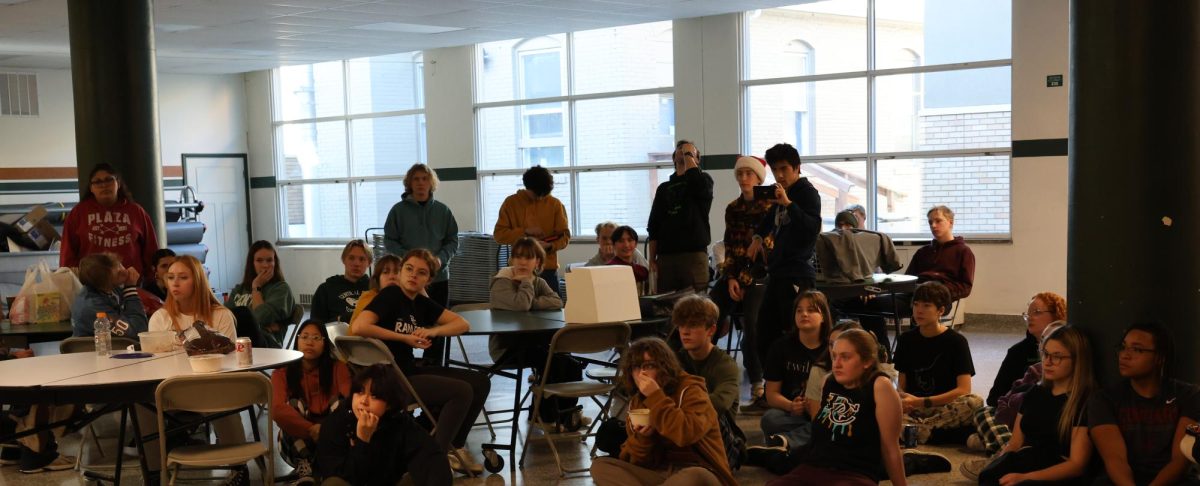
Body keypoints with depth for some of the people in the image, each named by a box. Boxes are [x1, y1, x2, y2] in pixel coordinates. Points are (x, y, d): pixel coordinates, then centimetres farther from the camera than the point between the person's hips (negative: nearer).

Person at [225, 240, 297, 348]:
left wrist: (256, 287, 7)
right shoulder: (239, 289, 27)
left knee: (242, 313, -33)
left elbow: (263, 318, -6)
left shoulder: (281, 289, 12)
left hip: (265, 345, -3)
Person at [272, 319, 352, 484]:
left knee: (339, 402, -23)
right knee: (295, 404, -25)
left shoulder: (338, 368, 1)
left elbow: (350, 401, -15)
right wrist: (311, 430, -32)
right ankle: (303, 469, -40)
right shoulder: (282, 372, -1)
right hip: (297, 441, 0)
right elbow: (278, 409, -19)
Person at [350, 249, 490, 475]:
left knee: (480, 382, 6)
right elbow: (357, 327, -28)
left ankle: (454, 446, 18)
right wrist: (404, 337, -19)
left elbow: (463, 324, 9)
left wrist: (433, 331, -12)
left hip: (411, 370, 9)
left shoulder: (422, 303, 10)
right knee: (461, 391, -20)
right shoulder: (389, 295, -13)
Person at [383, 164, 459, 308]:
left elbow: (453, 240, 8)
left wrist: (441, 258, -11)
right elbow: (389, 241, 2)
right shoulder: (399, 210, 1)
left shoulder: (443, 210, 5)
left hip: (439, 276, 2)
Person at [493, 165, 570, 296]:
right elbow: (499, 234, 0)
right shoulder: (511, 203, 3)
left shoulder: (555, 204, 3)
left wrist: (549, 245, -17)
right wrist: (524, 232, -12)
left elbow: (564, 236, 3)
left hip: (548, 268, 0)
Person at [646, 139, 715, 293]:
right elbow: (653, 226, 15)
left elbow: (699, 186, -15)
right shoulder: (664, 188, 21)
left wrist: (688, 153, -2)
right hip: (665, 256, 3)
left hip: (694, 253, -3)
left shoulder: (704, 179, 12)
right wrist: (652, 259, 4)